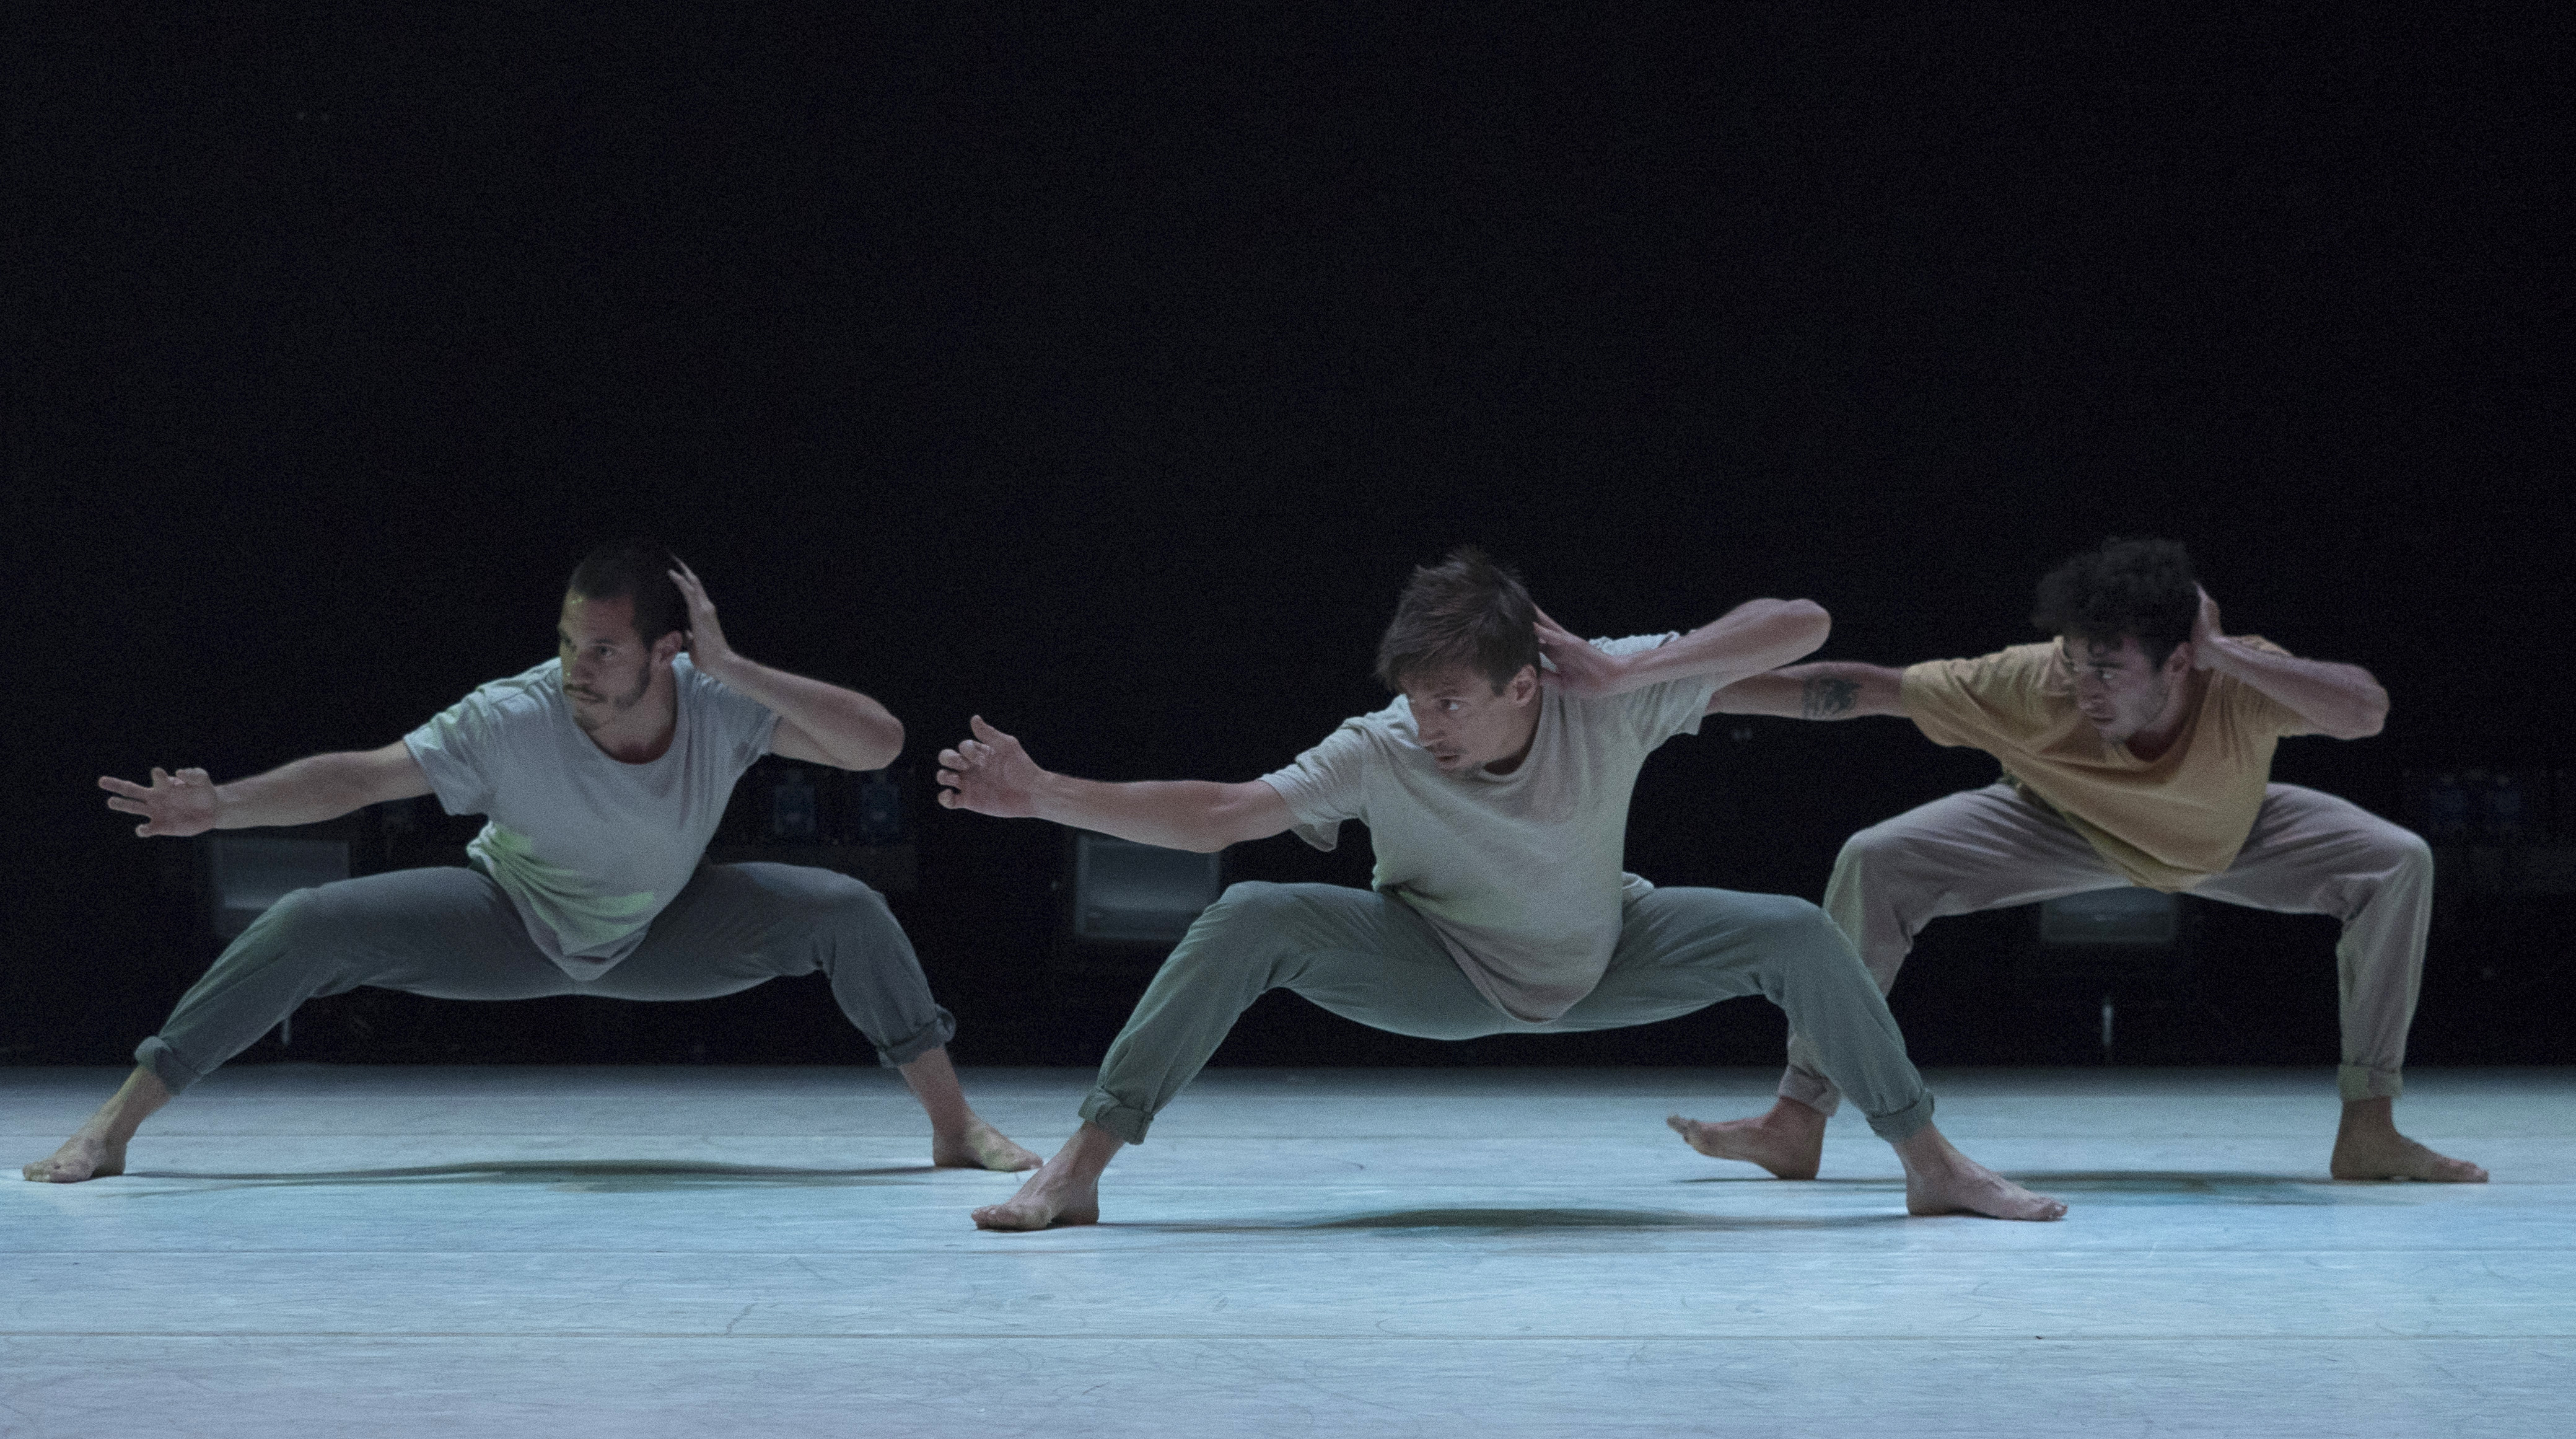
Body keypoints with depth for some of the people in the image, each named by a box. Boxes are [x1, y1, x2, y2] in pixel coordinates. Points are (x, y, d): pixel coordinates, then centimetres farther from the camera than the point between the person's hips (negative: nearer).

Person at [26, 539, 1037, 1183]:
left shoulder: (722, 710, -29)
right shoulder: (513, 721, -33)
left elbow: (879, 744, -38)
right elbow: (356, 779, -31)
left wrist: (737, 674, -45)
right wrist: (220, 807, -44)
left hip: (664, 937, 2)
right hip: (512, 927, -1)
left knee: (848, 914, -19)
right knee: (311, 927, -23)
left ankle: (955, 1127, 0)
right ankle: (115, 1126, -11)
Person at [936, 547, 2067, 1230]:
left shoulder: (1608, 701, -29)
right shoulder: (1381, 755, -29)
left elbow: (1802, 623, -33)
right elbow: (1214, 816, -33)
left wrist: (1624, 674, -40)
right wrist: (1039, 795, -44)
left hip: (1602, 961, 1)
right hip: (1440, 977, -1)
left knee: (1795, 936, -20)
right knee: (1250, 924, -28)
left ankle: (1931, 1164, 2)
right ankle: (1079, 1169, -20)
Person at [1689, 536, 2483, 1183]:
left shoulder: (2241, 683, -40)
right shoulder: (2035, 686, -39)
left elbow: (2367, 710, -57)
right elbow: (1866, 688, -34)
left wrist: (2225, 654, -58)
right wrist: (1694, 691, -36)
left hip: (2230, 838, 1)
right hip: (2066, 831, 0)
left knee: (2398, 864, -22)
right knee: (1874, 862, -22)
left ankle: (2367, 1131, -11)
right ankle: (1799, 1119, -12)